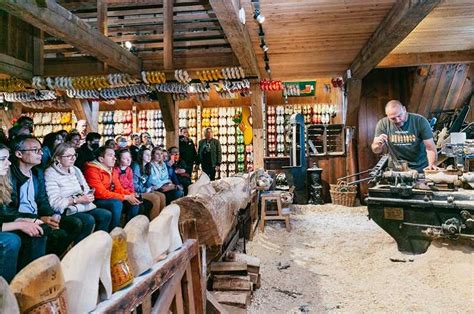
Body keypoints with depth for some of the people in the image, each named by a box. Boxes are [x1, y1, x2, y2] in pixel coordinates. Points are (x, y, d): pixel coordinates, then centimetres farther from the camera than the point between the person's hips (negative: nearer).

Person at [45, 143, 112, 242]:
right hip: (65, 211, -7)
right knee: (89, 220, -30)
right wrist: (77, 200, -22)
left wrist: (89, 196, -10)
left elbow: (87, 190, 14)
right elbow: (55, 203, -18)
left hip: (83, 207, 7)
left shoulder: (76, 170, 14)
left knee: (106, 215, -13)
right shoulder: (50, 174, -9)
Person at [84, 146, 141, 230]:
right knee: (117, 203, -33)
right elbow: (101, 193, -23)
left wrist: (131, 195, -12)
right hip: (97, 201, -8)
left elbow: (119, 188, 9)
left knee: (134, 203, -5)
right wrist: (125, 197, -22)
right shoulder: (92, 170, -17)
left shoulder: (111, 170, 10)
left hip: (111, 199, 8)